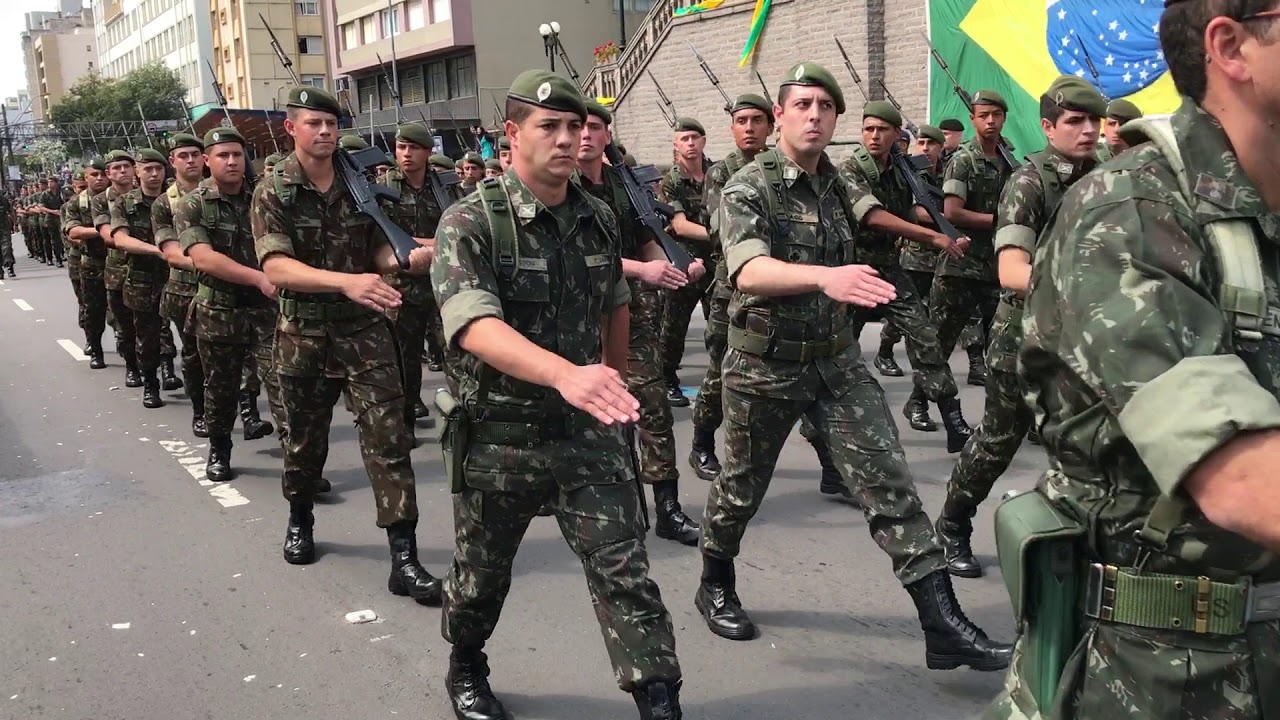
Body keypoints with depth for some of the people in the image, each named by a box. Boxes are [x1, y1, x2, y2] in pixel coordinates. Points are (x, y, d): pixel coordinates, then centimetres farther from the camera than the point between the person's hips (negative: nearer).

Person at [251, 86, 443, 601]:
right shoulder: (273, 195, -5)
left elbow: (379, 250, 7)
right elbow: (276, 269, -19)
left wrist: (411, 257, -17)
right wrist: (346, 281, -34)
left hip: (365, 330, 1)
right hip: (304, 333, -1)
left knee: (388, 438, -7)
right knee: (303, 438, 14)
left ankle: (404, 557, -5)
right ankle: (300, 521, 41)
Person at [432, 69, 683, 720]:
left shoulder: (598, 219, 3)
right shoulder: (469, 222, -15)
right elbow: (474, 325, -31)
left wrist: (612, 386, 21)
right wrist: (566, 373, -46)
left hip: (587, 433, 3)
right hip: (499, 436, -3)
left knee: (625, 571, -2)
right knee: (482, 576, 17)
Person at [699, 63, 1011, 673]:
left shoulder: (839, 184, 5)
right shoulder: (748, 189, -14)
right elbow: (749, 272, -32)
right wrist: (825, 276, -48)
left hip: (836, 360, 4)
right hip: (765, 365, -4)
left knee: (888, 480, -5)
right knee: (742, 486, 12)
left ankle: (943, 624, -4)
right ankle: (715, 587, 37)